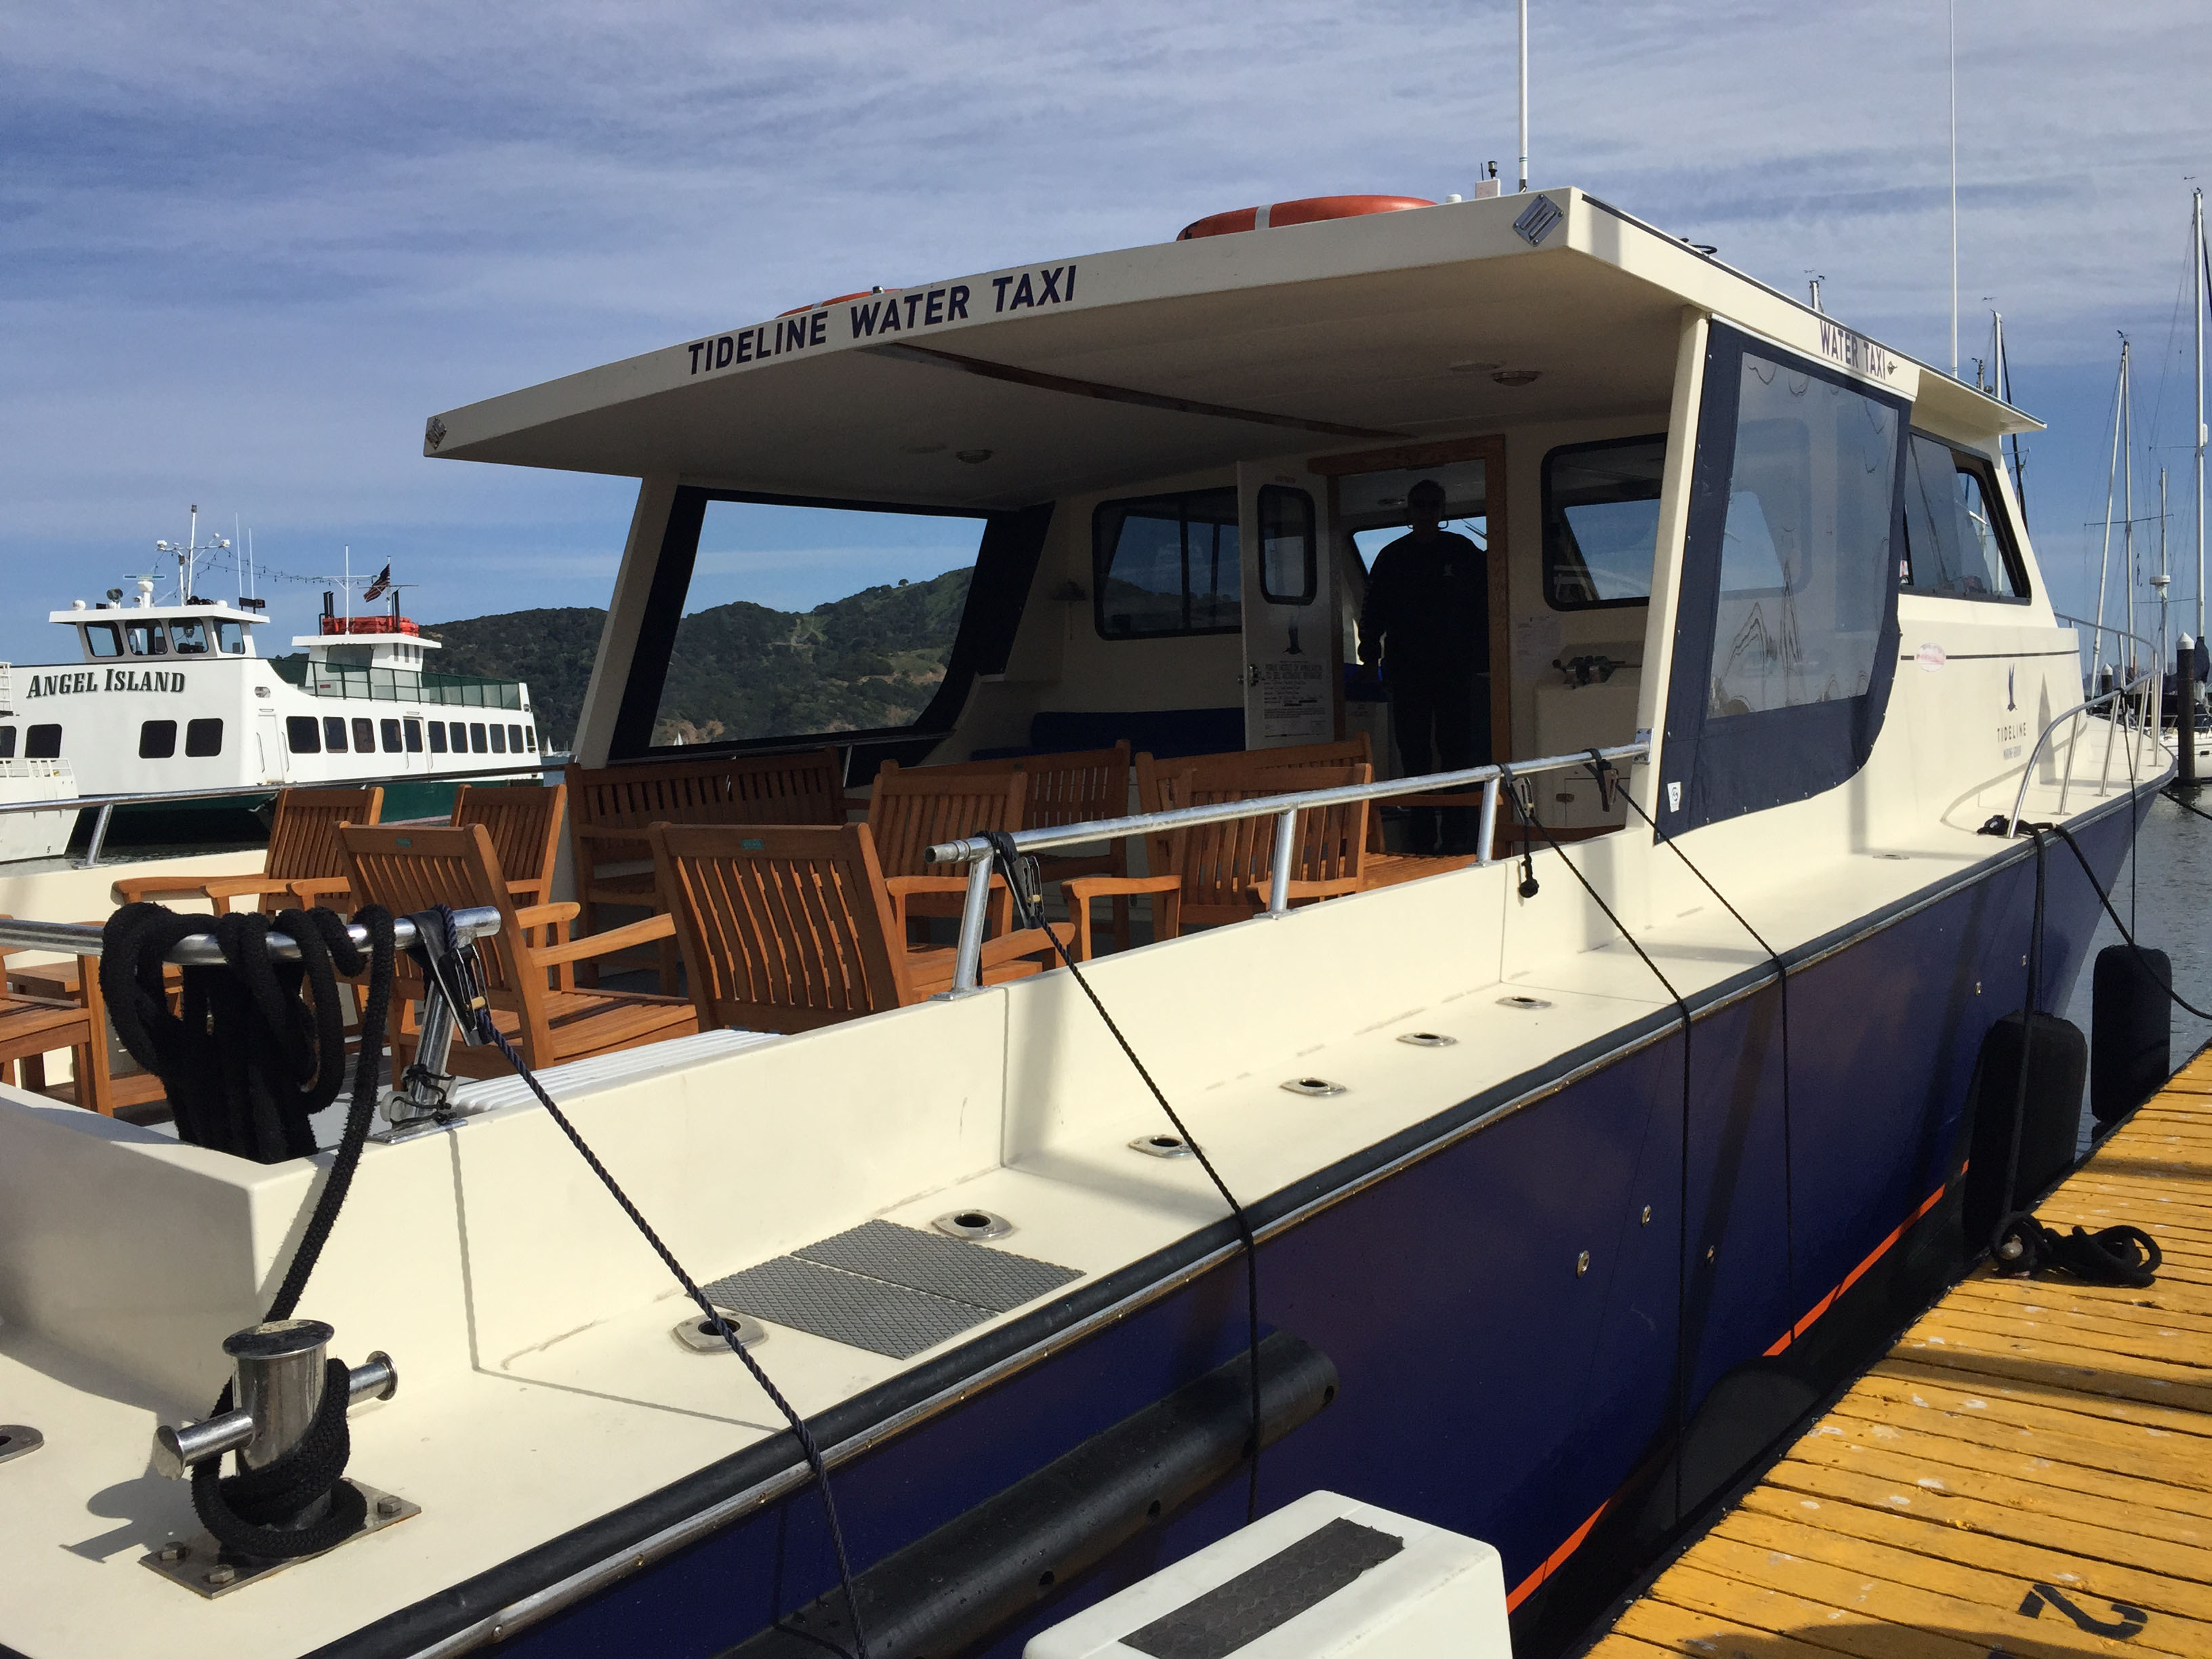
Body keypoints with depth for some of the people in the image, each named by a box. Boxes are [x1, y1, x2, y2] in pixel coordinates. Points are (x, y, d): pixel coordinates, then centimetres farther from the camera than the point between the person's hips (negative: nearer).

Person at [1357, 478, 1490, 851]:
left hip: (1456, 670, -1)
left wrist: (1481, 658, -1)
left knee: (1456, 749, -4)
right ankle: (1422, 833, 2)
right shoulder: (1391, 558, 12)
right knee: (1414, 753, -1)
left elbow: (1483, 607, 9)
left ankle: (1458, 832, 0)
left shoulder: (1463, 552, 9)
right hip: (1407, 672, 1)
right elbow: (1374, 610, 13)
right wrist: (1370, 649, -4)